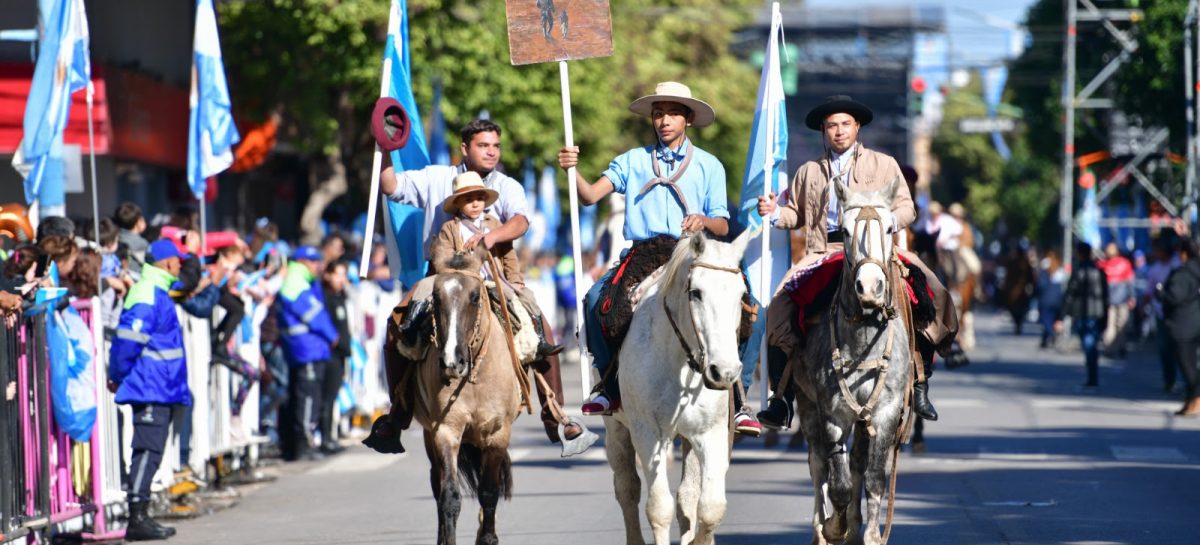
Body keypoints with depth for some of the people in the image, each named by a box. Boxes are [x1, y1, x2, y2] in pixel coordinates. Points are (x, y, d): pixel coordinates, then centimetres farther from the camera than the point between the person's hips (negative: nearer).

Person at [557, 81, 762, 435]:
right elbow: (591, 196, 4)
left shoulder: (709, 166, 13)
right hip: (642, 256, 1)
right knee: (597, 299, -27)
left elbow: (722, 226, 9)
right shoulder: (633, 161, 14)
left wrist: (704, 220, -14)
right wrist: (572, 170, -16)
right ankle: (610, 385, -11)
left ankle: (737, 400, -20)